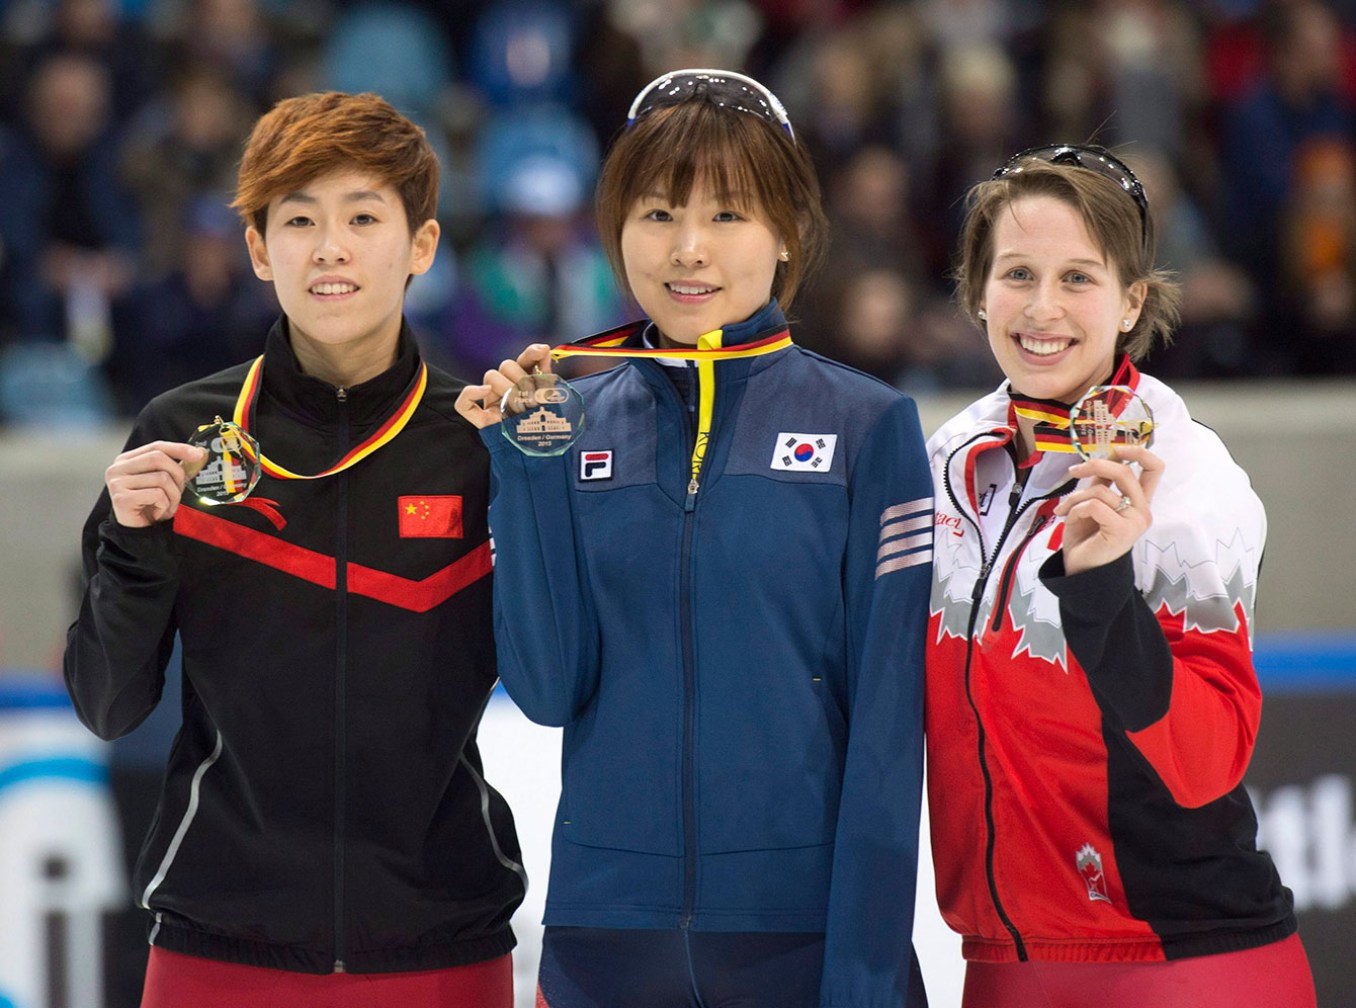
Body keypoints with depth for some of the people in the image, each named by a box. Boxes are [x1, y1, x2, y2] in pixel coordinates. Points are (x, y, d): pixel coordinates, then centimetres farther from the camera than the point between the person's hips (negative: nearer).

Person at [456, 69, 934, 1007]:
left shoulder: (865, 425, -2)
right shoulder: (575, 424, 5)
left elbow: (887, 717, -5)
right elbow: (548, 686, -1)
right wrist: (525, 468, -9)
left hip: (803, 920, -2)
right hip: (607, 923, 2)